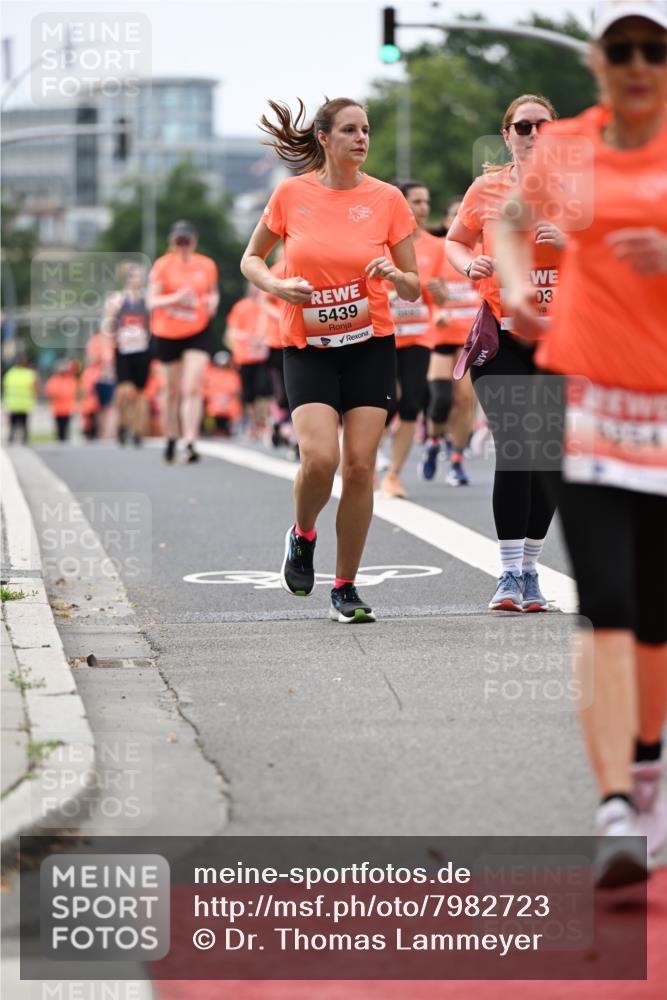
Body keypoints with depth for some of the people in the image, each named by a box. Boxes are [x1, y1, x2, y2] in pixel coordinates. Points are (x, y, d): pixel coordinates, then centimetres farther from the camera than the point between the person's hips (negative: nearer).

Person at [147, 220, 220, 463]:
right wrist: (177, 298, -25)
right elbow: (151, 302, -8)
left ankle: (190, 443, -18)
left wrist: (213, 302, -3)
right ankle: (171, 440, 28)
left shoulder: (207, 265, 3)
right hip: (168, 334, 0)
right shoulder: (162, 266, -4)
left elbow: (213, 291, 20)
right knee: (173, 391, 10)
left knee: (193, 389, -13)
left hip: (199, 333, 0)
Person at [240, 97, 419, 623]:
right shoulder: (291, 194, 0)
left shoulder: (387, 199, 0)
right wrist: (278, 286, -7)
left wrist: (395, 274, -17)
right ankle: (302, 535, 15)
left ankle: (346, 587, 10)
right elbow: (251, 260, 13)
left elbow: (414, 288, 6)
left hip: (370, 346, 1)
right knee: (320, 458, -18)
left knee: (360, 465, -5)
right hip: (307, 348, -1)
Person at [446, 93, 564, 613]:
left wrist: (568, 242, -16)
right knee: (513, 448, -13)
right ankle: (509, 574, -10)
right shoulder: (487, 190, 3)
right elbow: (454, 241, 18)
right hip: (502, 336, -1)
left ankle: (529, 569, 18)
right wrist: (469, 265, -4)